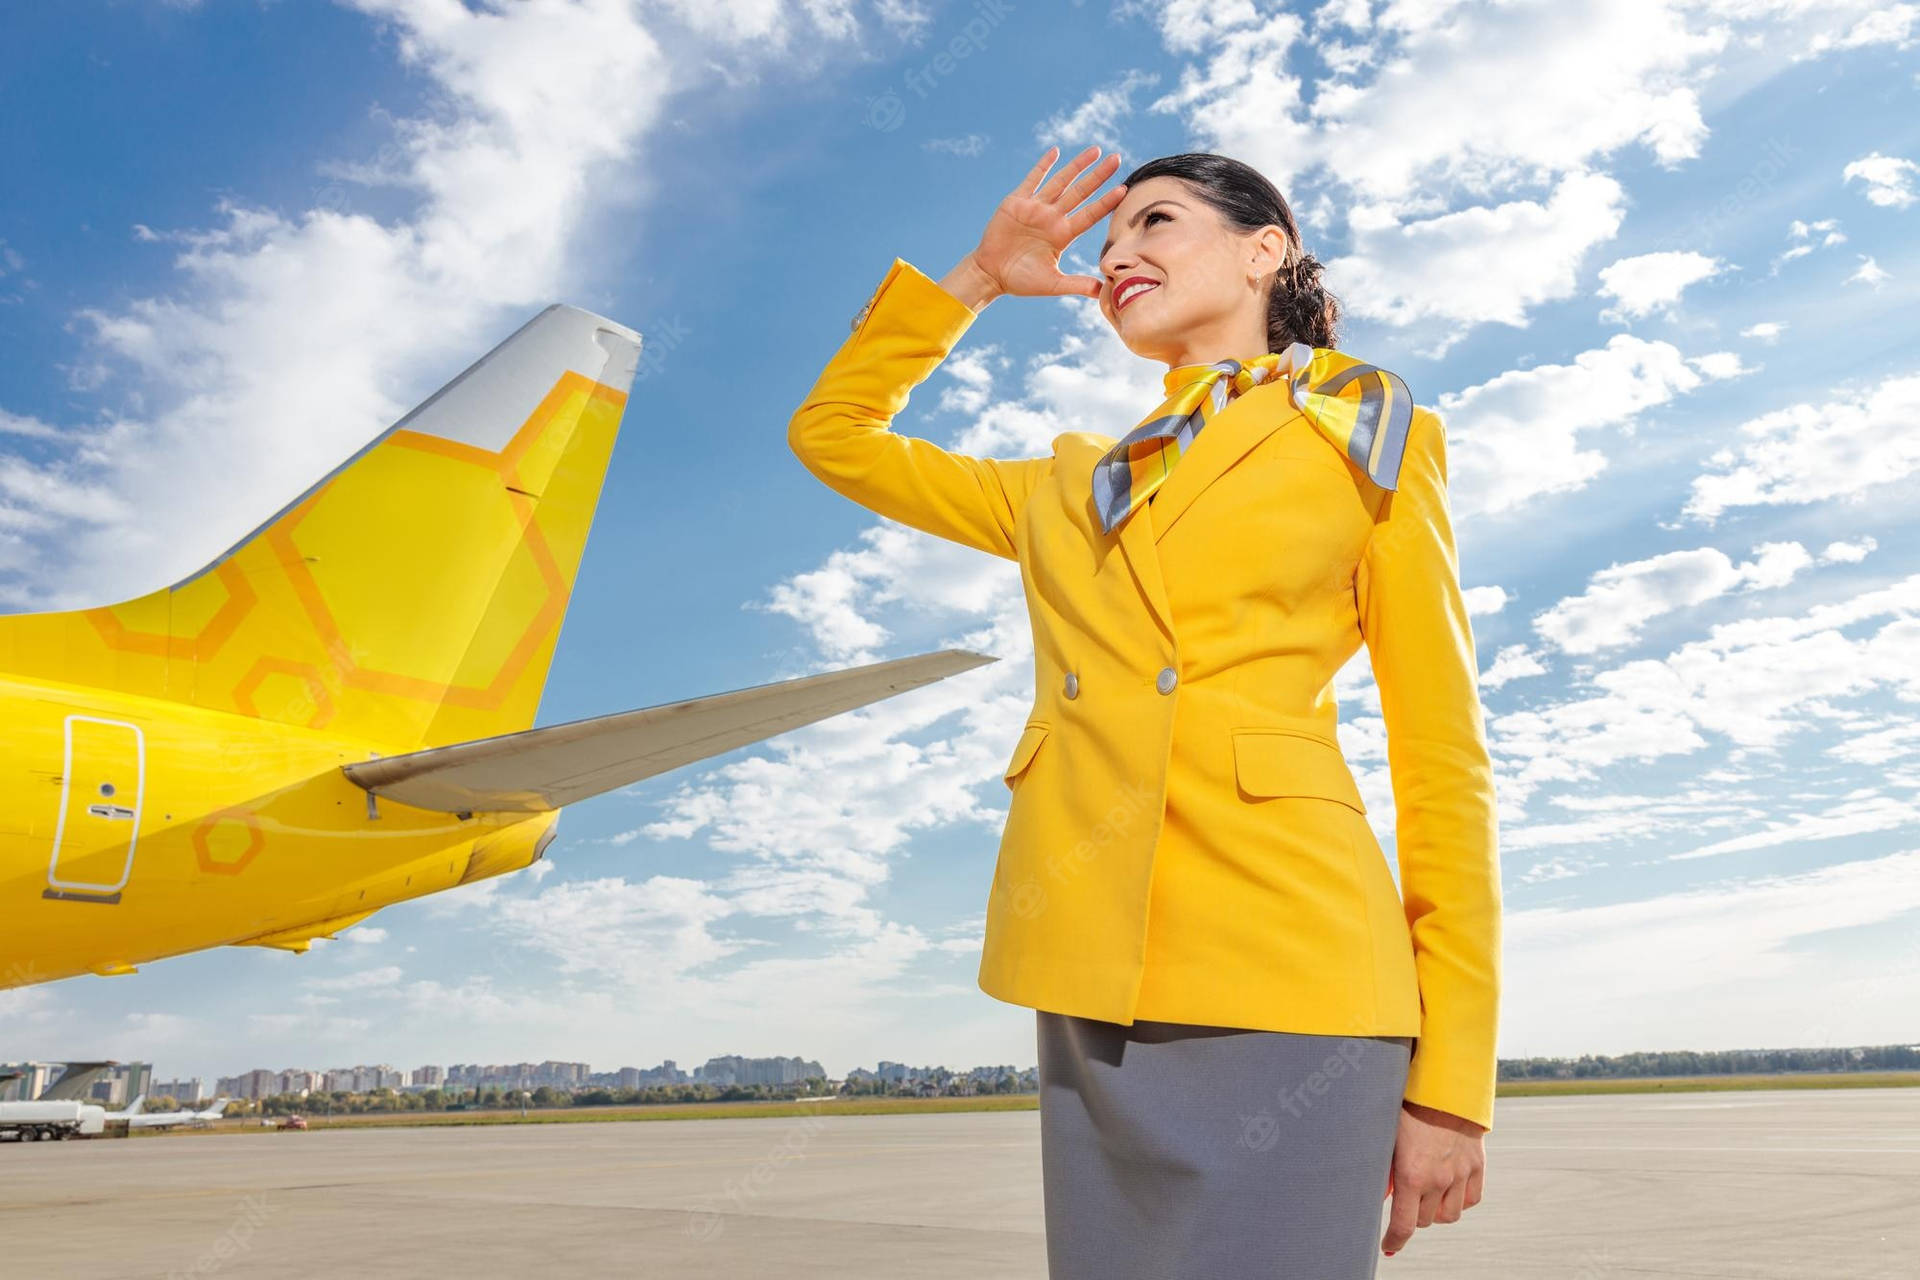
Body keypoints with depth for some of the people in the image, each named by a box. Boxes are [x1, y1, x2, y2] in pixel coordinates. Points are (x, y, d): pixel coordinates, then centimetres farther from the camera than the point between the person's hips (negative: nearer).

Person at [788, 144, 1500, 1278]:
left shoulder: (1366, 443, 8)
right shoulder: (1071, 489, 20)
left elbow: (1444, 761, 3)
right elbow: (834, 434, 28)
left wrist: (1454, 1080, -2)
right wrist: (975, 282, 22)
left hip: (1281, 981, -4)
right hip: (1089, 986, 4)